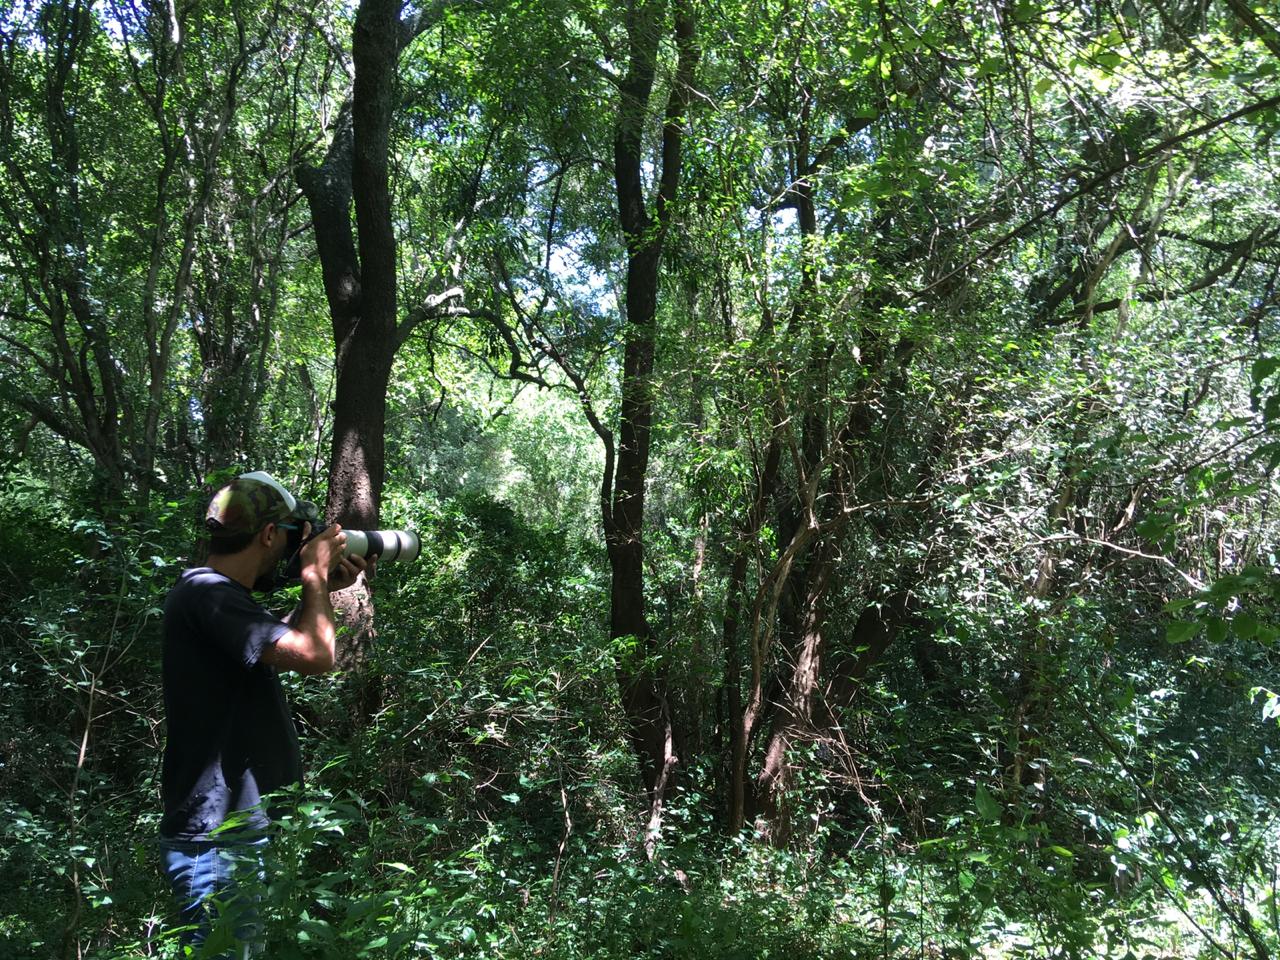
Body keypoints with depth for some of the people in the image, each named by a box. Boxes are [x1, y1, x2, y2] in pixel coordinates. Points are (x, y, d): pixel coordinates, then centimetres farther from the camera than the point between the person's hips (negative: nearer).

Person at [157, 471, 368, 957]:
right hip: (218, 843, -10)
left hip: (237, 832, 10)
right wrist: (314, 576, -12)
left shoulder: (215, 593, 11)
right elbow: (315, 655, -30)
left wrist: (323, 590, 16)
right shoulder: (206, 593, -22)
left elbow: (275, 644, 27)